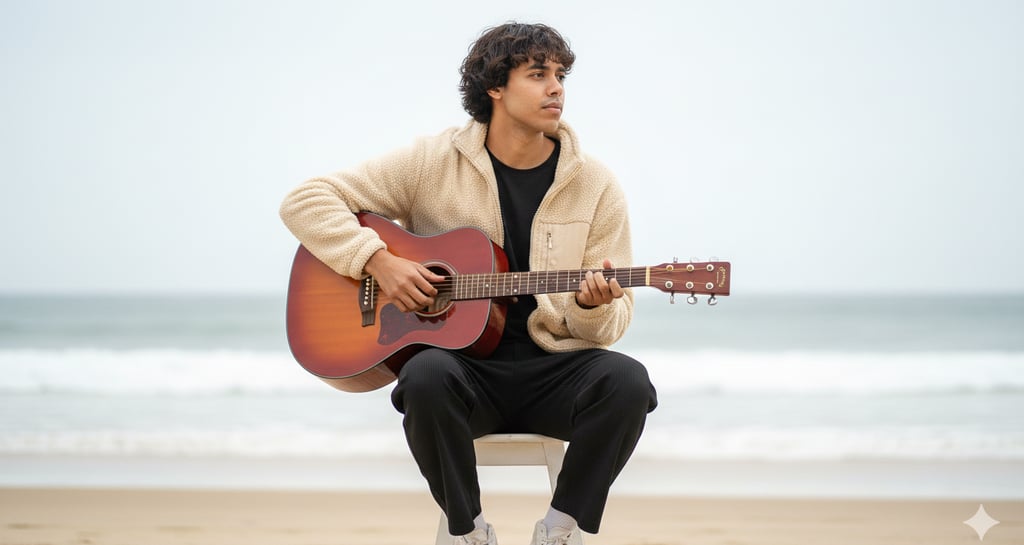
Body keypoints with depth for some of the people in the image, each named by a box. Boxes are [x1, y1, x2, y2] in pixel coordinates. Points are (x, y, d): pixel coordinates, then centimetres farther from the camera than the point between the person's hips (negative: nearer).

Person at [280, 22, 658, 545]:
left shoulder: (595, 186, 3)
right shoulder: (433, 163, -1)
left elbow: (615, 320, 5)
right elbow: (305, 201, -2)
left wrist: (593, 308, -19)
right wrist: (378, 260, -15)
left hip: (555, 369, 1)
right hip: (466, 365, -1)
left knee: (627, 380, -31)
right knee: (427, 375, -37)